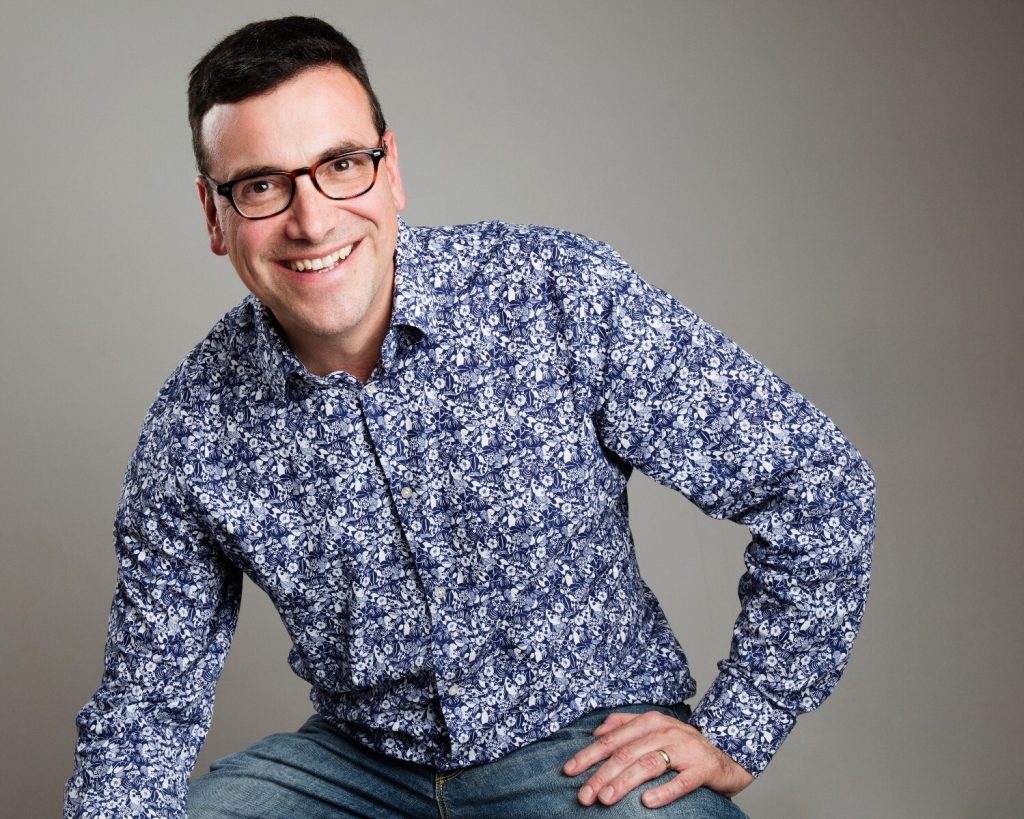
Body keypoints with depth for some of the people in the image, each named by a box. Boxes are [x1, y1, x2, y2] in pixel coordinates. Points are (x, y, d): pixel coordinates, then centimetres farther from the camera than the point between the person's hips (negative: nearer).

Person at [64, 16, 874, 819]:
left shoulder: (559, 298, -15)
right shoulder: (192, 430, -7)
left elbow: (815, 481, -9)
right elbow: (148, 709, 2)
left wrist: (735, 735, -8)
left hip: (589, 751, -1)